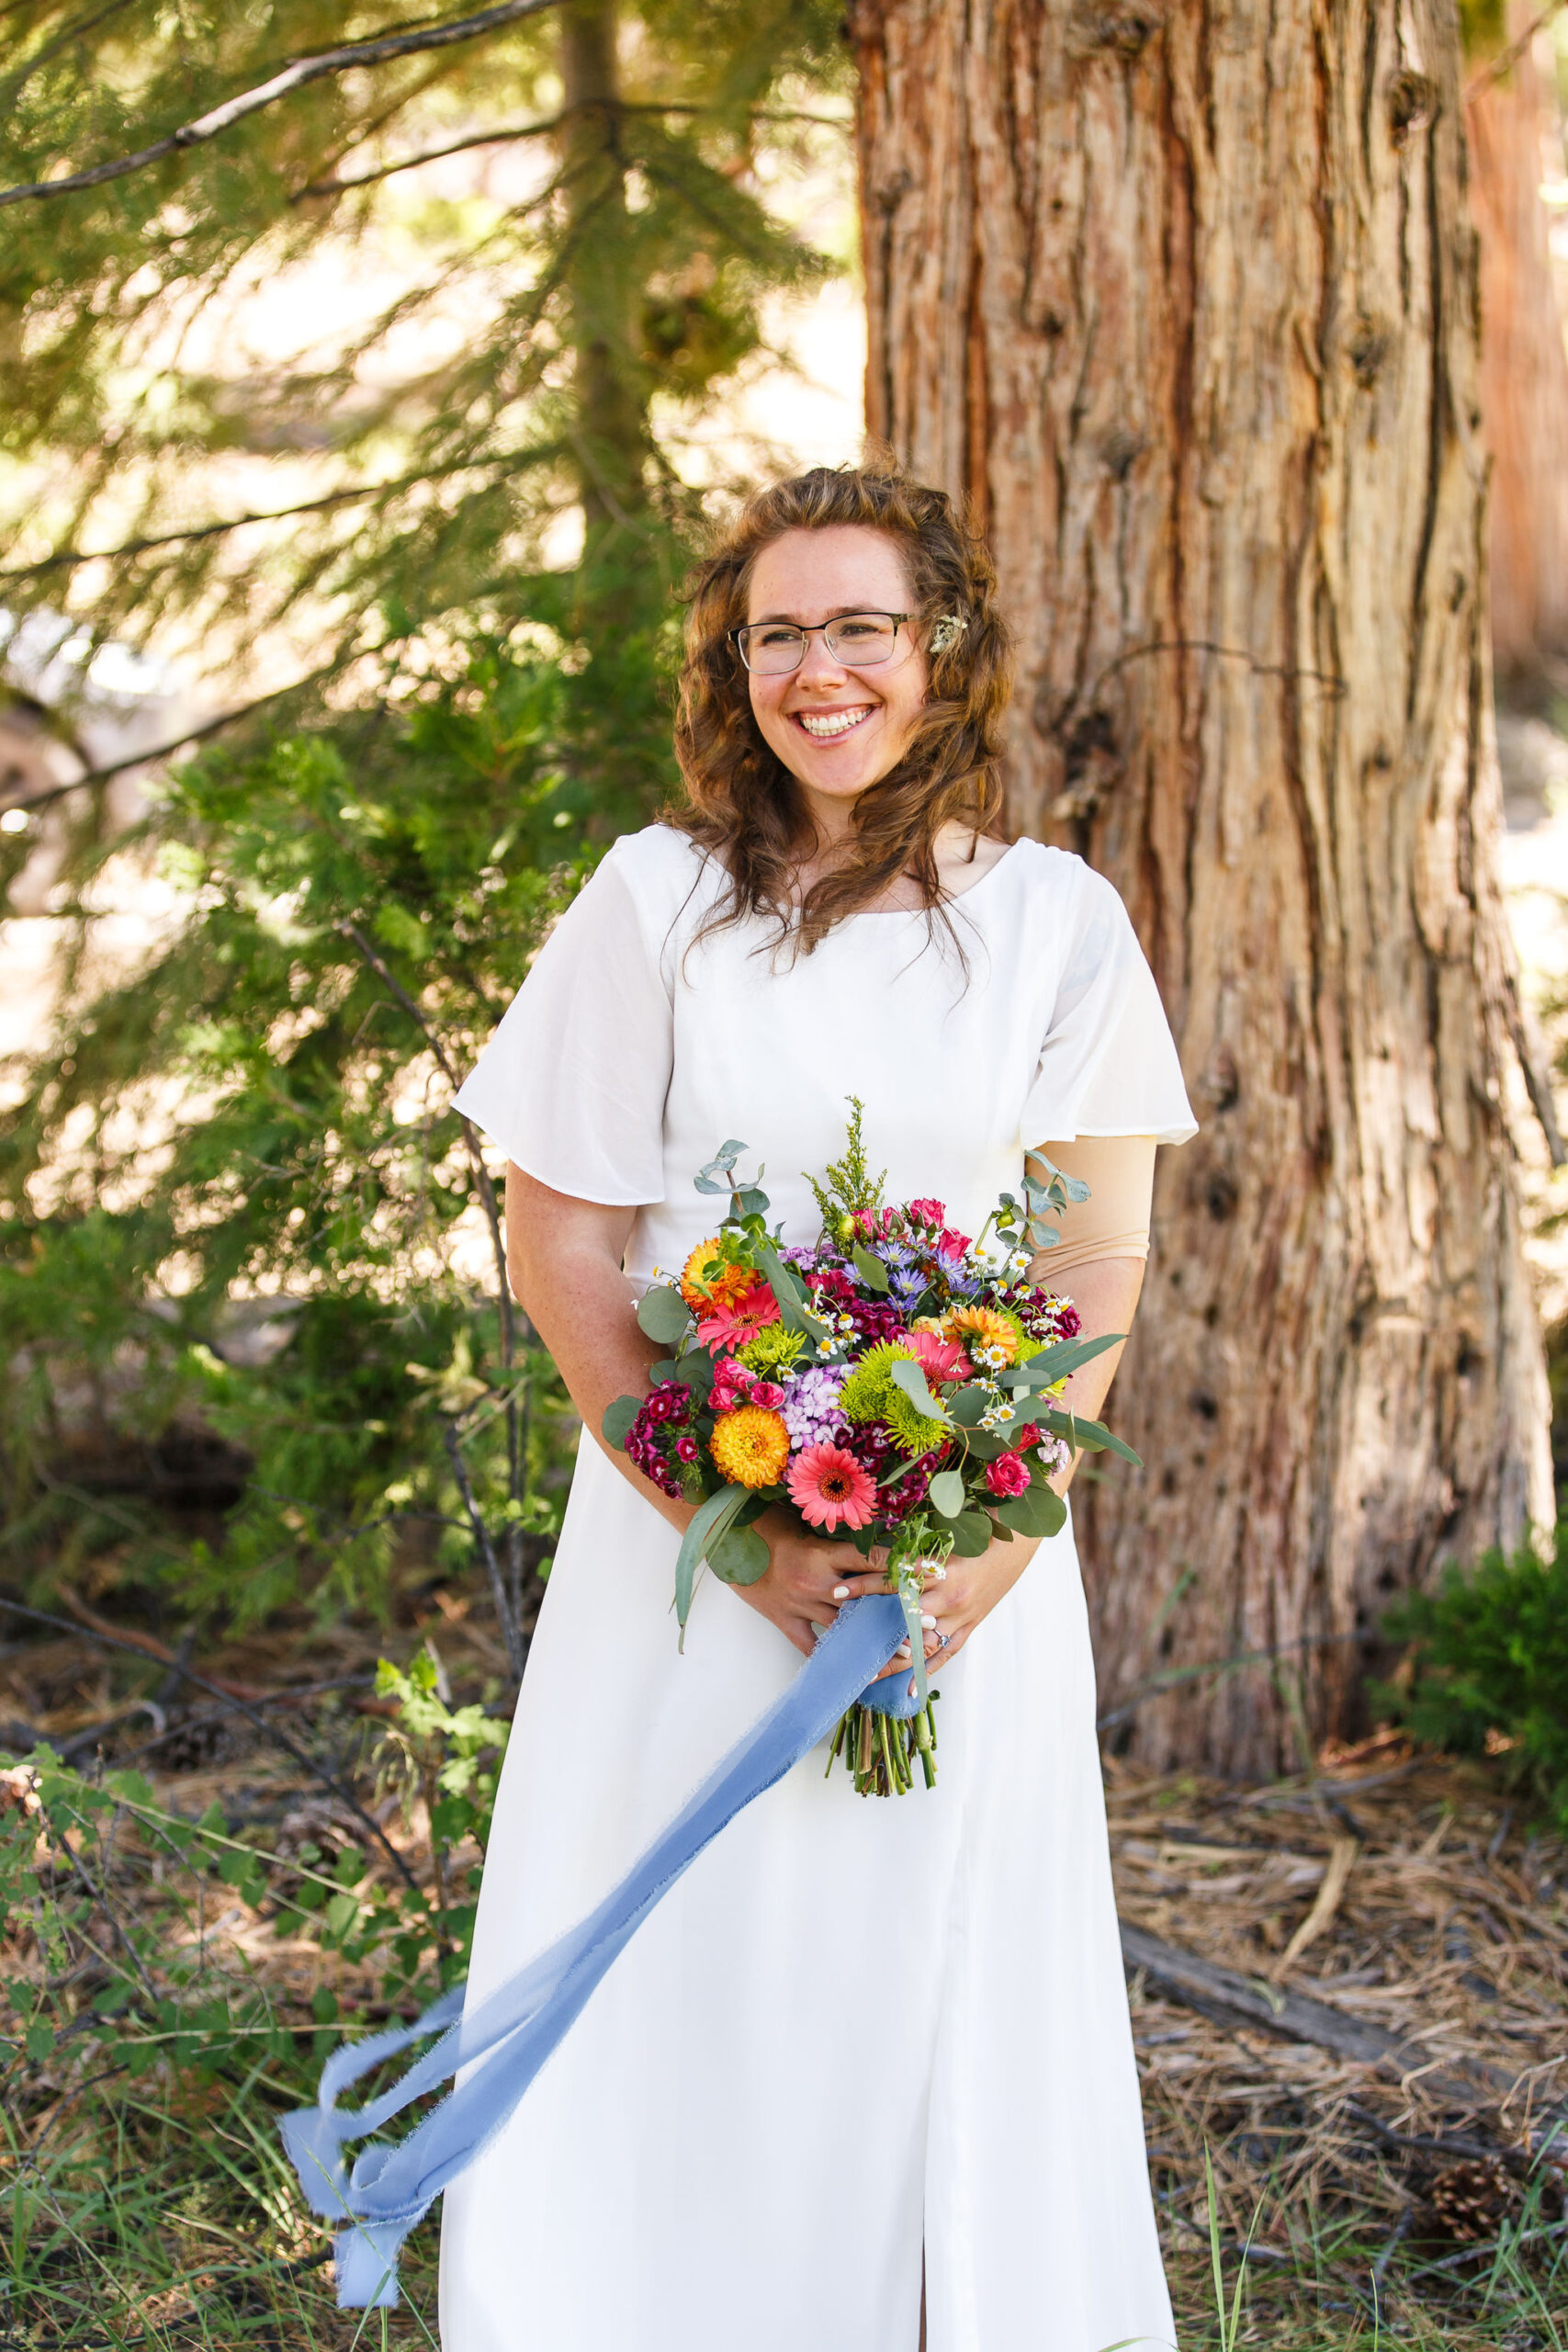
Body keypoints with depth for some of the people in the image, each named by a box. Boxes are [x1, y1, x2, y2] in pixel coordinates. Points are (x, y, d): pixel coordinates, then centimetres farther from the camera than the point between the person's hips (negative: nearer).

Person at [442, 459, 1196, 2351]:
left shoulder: (1055, 918, 0)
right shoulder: (656, 900, -3)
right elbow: (558, 1239, -3)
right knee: (687, 1981, 5)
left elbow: (1102, 1255, 4)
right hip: (690, 1522, -1)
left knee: (945, 1972, 8)